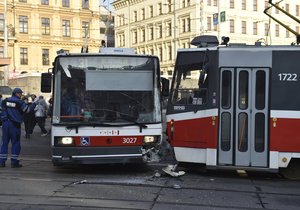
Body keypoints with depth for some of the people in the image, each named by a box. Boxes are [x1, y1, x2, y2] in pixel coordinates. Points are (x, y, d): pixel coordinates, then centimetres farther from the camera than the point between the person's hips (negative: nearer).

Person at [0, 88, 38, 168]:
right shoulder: (19, 102, -7)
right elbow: (28, 110, -3)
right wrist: (34, 103, 8)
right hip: (15, 124, -4)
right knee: (15, 143, 3)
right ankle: (14, 162, 2)